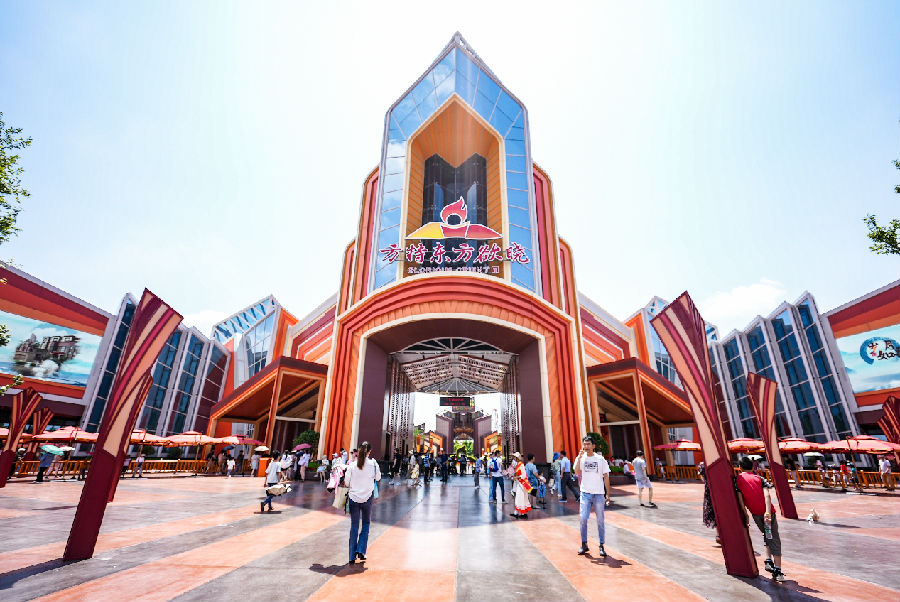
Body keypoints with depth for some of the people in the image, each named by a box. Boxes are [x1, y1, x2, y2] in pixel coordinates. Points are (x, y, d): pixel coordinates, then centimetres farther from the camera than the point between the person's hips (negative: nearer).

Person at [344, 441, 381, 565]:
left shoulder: (352, 465, -9)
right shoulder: (373, 464, -9)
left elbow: (346, 483, -2)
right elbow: (378, 478, 6)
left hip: (354, 497, 1)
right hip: (367, 497, 0)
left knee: (354, 526, 9)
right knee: (366, 524, 17)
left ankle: (352, 556, 11)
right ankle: (361, 551, 9)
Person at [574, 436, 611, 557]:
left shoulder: (601, 459, 1)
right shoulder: (580, 458, 2)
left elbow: (606, 477, 5)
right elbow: (577, 472, -13)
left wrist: (608, 494, 1)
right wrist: (579, 457, -20)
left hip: (599, 494, 0)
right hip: (585, 493, 0)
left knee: (600, 521, 4)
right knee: (583, 518, -3)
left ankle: (602, 546, 16)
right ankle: (584, 544, 11)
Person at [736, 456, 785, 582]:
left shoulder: (738, 479, 7)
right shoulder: (759, 478, 8)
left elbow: (740, 497, -1)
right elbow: (767, 495, -8)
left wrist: (745, 514, 6)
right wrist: (768, 512, -16)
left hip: (756, 513, 1)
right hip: (767, 511, -1)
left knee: (766, 536, 25)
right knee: (774, 539, 7)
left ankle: (768, 561, 13)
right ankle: (778, 571, 1)